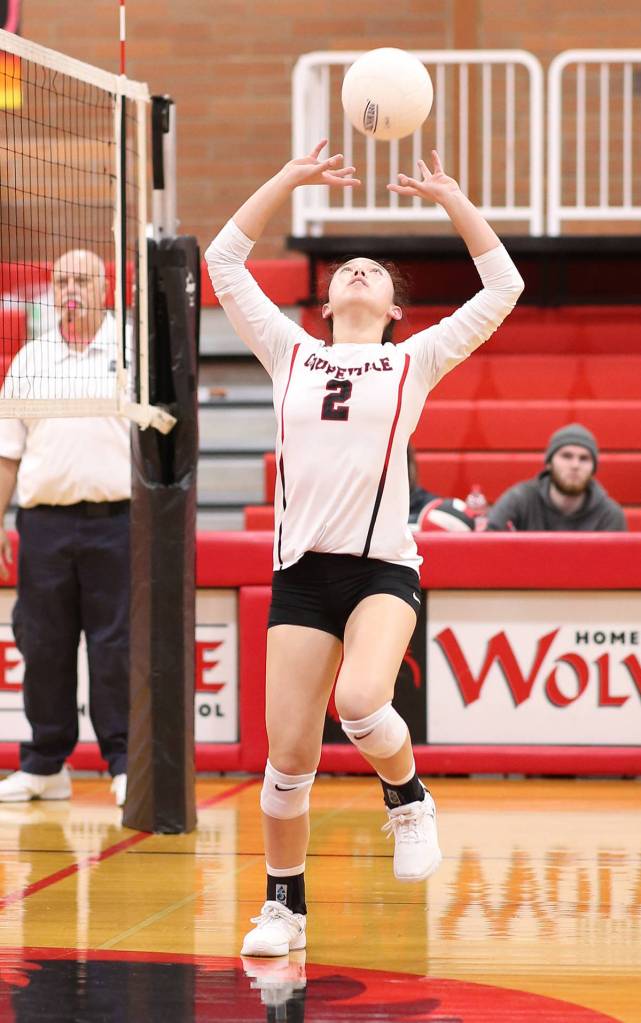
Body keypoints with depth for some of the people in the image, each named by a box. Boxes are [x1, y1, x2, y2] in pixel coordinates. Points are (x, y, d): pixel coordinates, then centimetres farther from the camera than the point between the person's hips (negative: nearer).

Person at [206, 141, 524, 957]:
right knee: (288, 754, -2)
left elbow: (502, 287, 7)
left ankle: (407, 798, 2)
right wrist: (291, 177, 9)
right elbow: (224, 261, 12)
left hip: (383, 567, -2)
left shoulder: (414, 361, 10)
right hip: (302, 569, 2)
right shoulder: (291, 353, 15)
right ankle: (284, 906, 15)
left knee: (360, 702, -29)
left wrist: (449, 197, 5)